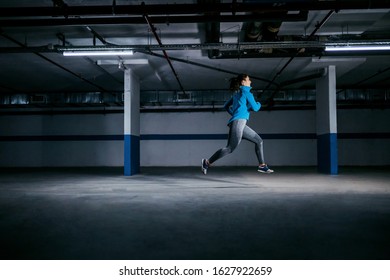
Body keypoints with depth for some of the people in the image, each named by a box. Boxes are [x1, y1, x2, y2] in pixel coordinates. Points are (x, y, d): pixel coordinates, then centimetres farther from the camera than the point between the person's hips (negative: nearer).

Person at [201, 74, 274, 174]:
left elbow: (226, 106, 27)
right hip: (238, 122, -10)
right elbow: (255, 108, -4)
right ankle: (207, 162, -6)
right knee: (230, 148, -11)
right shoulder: (246, 92, -2)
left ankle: (262, 166, 8)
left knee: (258, 140, 10)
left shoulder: (237, 93, 23)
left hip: (240, 124, 10)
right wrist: (259, 104, 18)